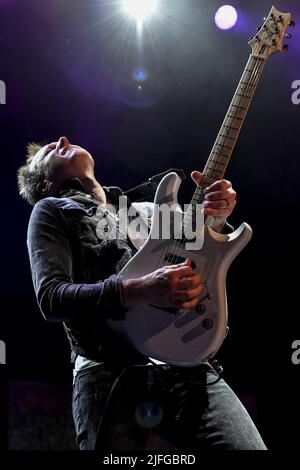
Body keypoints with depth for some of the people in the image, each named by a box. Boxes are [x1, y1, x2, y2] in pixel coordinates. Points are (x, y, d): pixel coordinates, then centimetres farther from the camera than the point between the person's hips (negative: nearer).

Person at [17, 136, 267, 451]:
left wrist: (216, 221, 0)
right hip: (110, 376, -3)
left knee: (248, 448, -11)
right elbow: (51, 297, -4)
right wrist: (142, 290, -18)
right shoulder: (52, 211, 11)